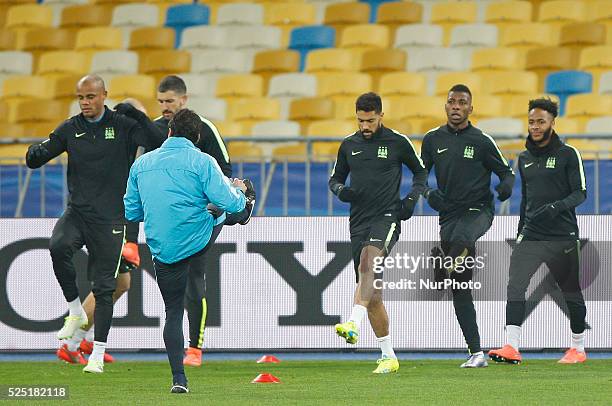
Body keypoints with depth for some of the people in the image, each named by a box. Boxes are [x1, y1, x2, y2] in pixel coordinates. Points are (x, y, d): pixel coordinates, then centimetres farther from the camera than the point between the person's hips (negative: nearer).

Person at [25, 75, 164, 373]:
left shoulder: (124, 126, -2)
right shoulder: (70, 129, 7)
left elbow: (160, 144, -11)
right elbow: (34, 160, 8)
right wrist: (37, 151, -16)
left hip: (110, 218, -2)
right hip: (77, 211, 2)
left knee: (104, 286, -1)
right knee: (58, 246, -29)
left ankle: (98, 354, 8)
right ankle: (75, 311, -9)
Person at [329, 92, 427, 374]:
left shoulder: (398, 142, 1)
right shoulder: (349, 145, 11)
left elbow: (421, 171, 14)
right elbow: (335, 179, 21)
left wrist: (412, 198, -2)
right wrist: (341, 190, -2)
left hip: (387, 217, -5)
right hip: (359, 221, 5)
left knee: (368, 261, -34)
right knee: (372, 292, 4)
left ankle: (354, 324, -50)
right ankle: (388, 357, 12)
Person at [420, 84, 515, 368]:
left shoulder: (482, 142, 1)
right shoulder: (433, 139, 9)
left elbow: (506, 172, 7)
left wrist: (506, 187, -15)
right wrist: (428, 194, -7)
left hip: (478, 210, -3)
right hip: (448, 214, 3)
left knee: (461, 240, -42)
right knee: (460, 289, 1)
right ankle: (476, 353, 3)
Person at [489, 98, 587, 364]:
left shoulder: (567, 155, -3)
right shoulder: (525, 159, 13)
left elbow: (580, 193, -8)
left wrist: (556, 207, -24)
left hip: (563, 236, -4)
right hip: (531, 236, 4)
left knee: (571, 292, 6)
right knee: (515, 287, -13)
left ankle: (578, 348, 21)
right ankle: (512, 347, -20)